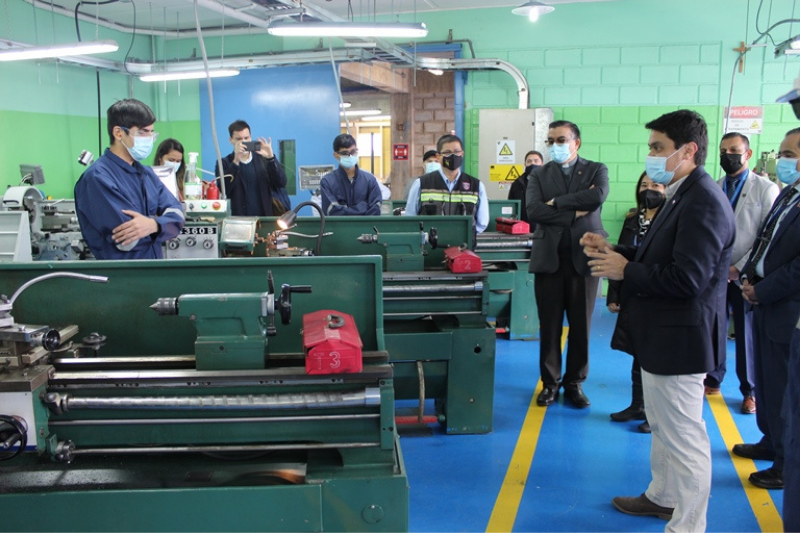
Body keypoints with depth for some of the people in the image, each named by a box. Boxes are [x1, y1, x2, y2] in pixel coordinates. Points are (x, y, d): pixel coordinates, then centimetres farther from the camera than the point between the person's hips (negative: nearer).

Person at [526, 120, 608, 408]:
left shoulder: (596, 170, 6)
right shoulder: (539, 174, 8)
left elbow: (598, 196, -16)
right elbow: (533, 211, -9)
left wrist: (557, 202, -11)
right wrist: (575, 214, -12)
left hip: (583, 256, 0)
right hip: (549, 257, 1)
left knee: (581, 325, 6)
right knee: (549, 325, 6)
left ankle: (574, 383, 20)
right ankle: (550, 382, 19)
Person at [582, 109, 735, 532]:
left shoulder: (703, 201, -22)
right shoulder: (683, 195, 10)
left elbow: (686, 278, -29)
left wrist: (625, 271, -18)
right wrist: (615, 251, 3)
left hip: (679, 339, -11)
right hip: (662, 335, 11)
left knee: (684, 438, 1)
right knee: (663, 427, 25)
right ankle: (662, 497, 43)